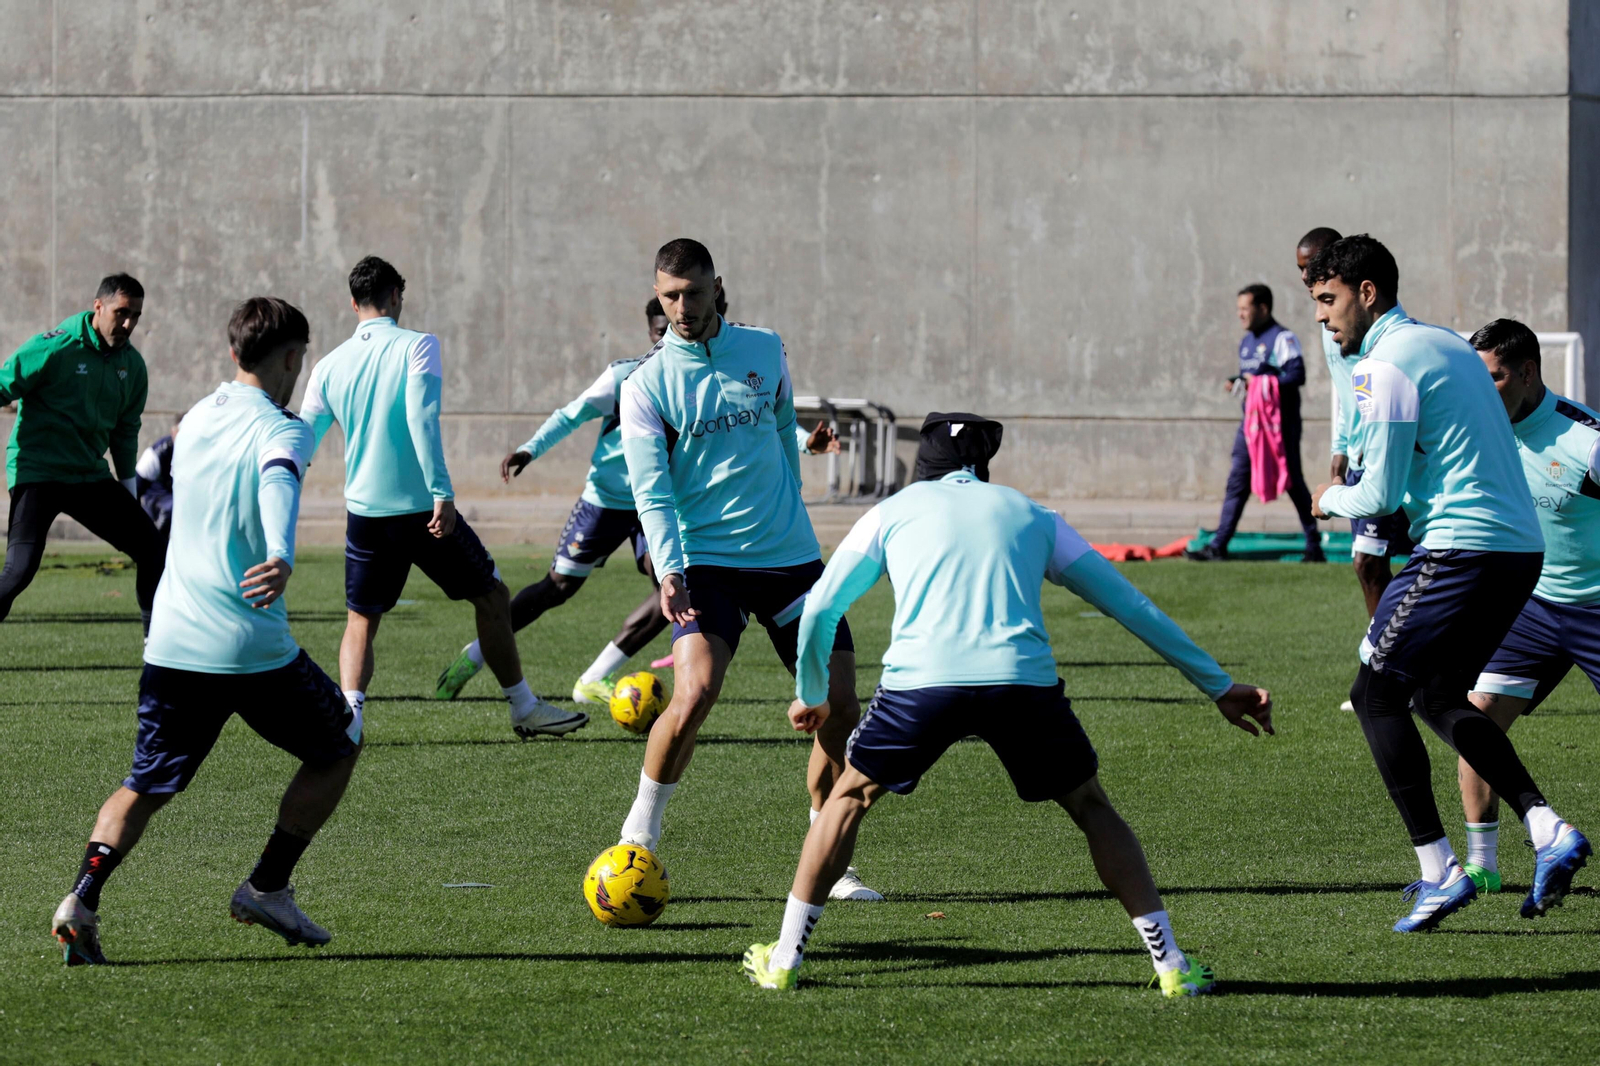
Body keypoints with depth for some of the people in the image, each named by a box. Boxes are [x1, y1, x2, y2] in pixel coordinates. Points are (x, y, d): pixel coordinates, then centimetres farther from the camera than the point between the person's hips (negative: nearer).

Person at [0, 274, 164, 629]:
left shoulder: (132, 365, 6)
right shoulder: (55, 348, -13)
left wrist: (128, 487, 19)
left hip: (91, 477, 7)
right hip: (37, 473, -7)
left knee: (153, 550, 2)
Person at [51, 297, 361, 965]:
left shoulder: (195, 420, 13)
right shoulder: (282, 431, -8)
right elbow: (278, 485, -31)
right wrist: (281, 558, -50)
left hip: (171, 641, 6)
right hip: (253, 646, -6)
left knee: (148, 783, 15)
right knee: (338, 748, 17)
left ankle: (84, 896, -10)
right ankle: (267, 887, 12)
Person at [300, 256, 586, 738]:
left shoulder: (329, 367, 5)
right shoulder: (417, 346, -7)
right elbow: (421, 418, -20)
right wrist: (442, 493, -22)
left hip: (365, 513, 3)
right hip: (423, 509, -3)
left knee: (361, 620, 16)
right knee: (492, 598, 13)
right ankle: (524, 708, 18)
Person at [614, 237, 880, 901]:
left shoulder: (765, 350, 8)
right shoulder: (647, 386, -4)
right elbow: (650, 491, -10)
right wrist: (669, 572, -24)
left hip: (789, 554, 4)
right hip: (705, 563, -4)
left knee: (840, 707, -1)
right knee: (695, 692, -24)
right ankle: (639, 834, -5)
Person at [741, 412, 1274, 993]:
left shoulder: (892, 512, 25)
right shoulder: (1032, 516, 27)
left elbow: (819, 609, 25)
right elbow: (1129, 604, 29)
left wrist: (811, 695, 42)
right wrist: (1217, 685, 34)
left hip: (920, 680, -1)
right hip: (1022, 679, 1)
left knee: (850, 796, 23)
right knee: (1091, 808, 20)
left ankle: (784, 957, 22)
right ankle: (1172, 963, 13)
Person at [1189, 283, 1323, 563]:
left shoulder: (1282, 338, -10)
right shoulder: (1246, 342, 17)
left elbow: (1296, 374, -19)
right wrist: (1236, 382, 3)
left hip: (1281, 423, -8)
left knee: (1293, 483, -1)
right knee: (1237, 482, 2)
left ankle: (1314, 546, 8)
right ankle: (1218, 545, 1)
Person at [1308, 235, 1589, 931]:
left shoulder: (1385, 366, -11)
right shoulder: (1450, 346, 19)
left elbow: (1379, 498, -12)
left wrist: (1330, 499, 8)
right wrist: (1384, 513, 20)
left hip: (1460, 551, -9)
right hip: (1521, 548, 9)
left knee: (1376, 693, 1)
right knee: (1439, 698, 20)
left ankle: (1438, 871, -4)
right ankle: (1547, 830, 7)